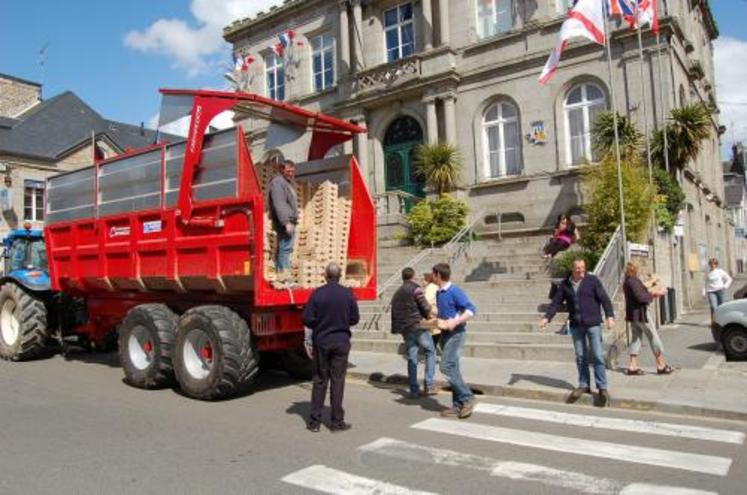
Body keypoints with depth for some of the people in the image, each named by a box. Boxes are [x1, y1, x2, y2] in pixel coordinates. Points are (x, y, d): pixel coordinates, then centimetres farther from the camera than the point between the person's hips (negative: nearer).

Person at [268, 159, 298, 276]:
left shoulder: (290, 182, 21)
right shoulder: (277, 183, -12)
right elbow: (279, 205, -22)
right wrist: (286, 222, -27)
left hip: (289, 221, 11)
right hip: (284, 222, -11)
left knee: (283, 248, 14)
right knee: (285, 248, -14)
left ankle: (280, 271, 21)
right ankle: (284, 272, -15)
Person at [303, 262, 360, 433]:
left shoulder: (317, 293, -7)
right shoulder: (347, 294, -5)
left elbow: (308, 319, -6)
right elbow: (355, 319, -1)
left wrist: (309, 342, 4)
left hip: (321, 342, 1)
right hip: (341, 342, 0)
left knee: (319, 380, 10)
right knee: (337, 381, 6)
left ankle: (314, 421, 13)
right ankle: (337, 422, 10)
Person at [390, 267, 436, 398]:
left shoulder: (397, 294, 16)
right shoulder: (415, 289, -7)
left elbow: (394, 313, 15)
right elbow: (425, 308, -11)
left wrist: (396, 328, 17)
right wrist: (428, 315, 9)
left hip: (405, 330, 6)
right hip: (418, 327, -6)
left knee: (411, 359, 9)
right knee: (430, 351, 9)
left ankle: (414, 390, 9)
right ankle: (429, 385, 2)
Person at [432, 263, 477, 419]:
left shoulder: (454, 291, -14)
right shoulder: (439, 293, 12)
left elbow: (471, 309, -18)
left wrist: (455, 322, -24)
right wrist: (435, 320, 8)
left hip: (456, 333, -9)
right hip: (445, 334, 9)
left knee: (447, 367, -16)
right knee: (452, 370, 8)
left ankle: (467, 398, -6)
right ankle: (458, 406, 13)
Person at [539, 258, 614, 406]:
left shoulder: (592, 280, -2)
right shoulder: (565, 284, 6)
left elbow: (604, 299, -6)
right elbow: (556, 302, 8)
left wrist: (610, 316, -18)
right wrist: (546, 318, -2)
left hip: (593, 323, -3)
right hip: (576, 326, 3)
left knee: (597, 355, -4)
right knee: (580, 356, 9)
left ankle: (602, 387, 4)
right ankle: (584, 385, 19)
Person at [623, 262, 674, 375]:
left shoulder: (627, 282, 12)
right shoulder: (634, 281, -17)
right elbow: (640, 297, -23)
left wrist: (650, 291, 11)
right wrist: (653, 294, -12)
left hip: (632, 314, 9)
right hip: (640, 313, -9)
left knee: (636, 338, 10)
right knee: (653, 337, 2)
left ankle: (633, 366, 9)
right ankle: (661, 365, 10)